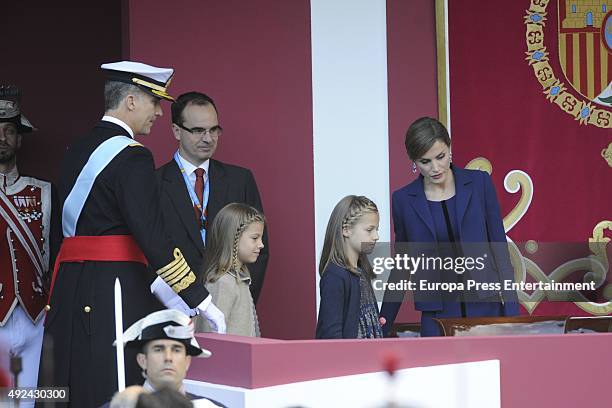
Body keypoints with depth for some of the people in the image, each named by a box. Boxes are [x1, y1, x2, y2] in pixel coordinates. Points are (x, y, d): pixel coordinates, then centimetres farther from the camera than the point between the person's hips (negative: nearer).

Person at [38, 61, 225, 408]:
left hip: (70, 287, 9)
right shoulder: (132, 156, -11)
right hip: (116, 290, -9)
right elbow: (153, 237, -18)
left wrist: (159, 290, 19)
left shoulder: (77, 151, 16)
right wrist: (201, 301, -14)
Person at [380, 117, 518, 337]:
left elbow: (499, 246, 2)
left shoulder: (479, 183, 0)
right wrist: (382, 326, 11)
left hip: (485, 308, -1)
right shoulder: (403, 200, 2)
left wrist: (512, 310, -3)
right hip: (438, 316, 1)